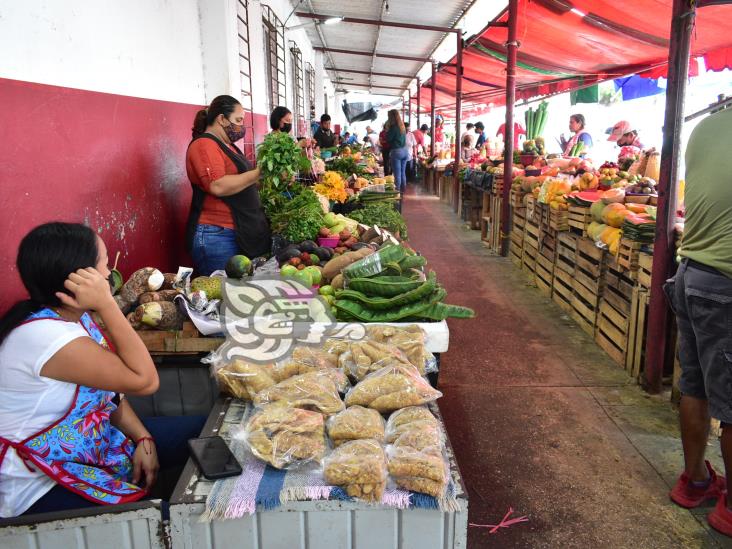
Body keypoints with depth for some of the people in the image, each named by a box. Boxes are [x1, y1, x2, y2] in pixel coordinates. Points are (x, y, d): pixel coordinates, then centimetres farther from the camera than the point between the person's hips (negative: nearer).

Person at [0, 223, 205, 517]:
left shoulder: (71, 317, -1)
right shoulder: (47, 337, -30)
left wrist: (143, 438, -7)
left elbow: (110, 386, 6)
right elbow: (145, 380, -28)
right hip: (44, 487, -9)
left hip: (93, 436, 9)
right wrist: (106, 304, -31)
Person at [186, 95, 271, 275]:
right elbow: (218, 186, -23)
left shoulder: (226, 145, 21)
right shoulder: (204, 144, -9)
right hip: (216, 236, -9)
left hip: (238, 234, 9)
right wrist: (259, 173, -18)